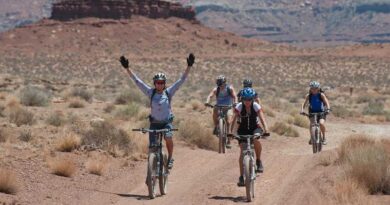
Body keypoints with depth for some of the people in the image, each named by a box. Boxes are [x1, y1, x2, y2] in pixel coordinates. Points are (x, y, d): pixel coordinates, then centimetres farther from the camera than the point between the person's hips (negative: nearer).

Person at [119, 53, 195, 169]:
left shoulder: (169, 92, -3)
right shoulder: (151, 93, -1)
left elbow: (182, 80, -6)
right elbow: (137, 81, -4)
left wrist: (189, 66, -14)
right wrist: (127, 68, -10)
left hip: (167, 122, -1)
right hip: (154, 123, 1)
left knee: (168, 137, -30)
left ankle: (170, 158, -9)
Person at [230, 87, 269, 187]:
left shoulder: (256, 106, -19)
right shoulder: (239, 107, -18)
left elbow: (262, 119, -29)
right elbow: (233, 120, -25)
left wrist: (266, 130, -45)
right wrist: (230, 132, -39)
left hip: (255, 128, -1)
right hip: (243, 130, 1)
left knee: (255, 139, -35)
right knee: (242, 151, -13)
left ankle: (258, 161, -13)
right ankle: (241, 177, -7)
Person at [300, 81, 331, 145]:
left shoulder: (321, 95, -12)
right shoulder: (308, 96, -7)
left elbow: (327, 102, -20)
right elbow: (304, 103, -10)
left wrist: (328, 109, -38)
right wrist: (302, 110, -29)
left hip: (321, 112, -2)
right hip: (312, 113, 2)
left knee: (321, 123, -27)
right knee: (312, 124, -22)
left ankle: (324, 137, -5)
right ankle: (312, 137, 3)